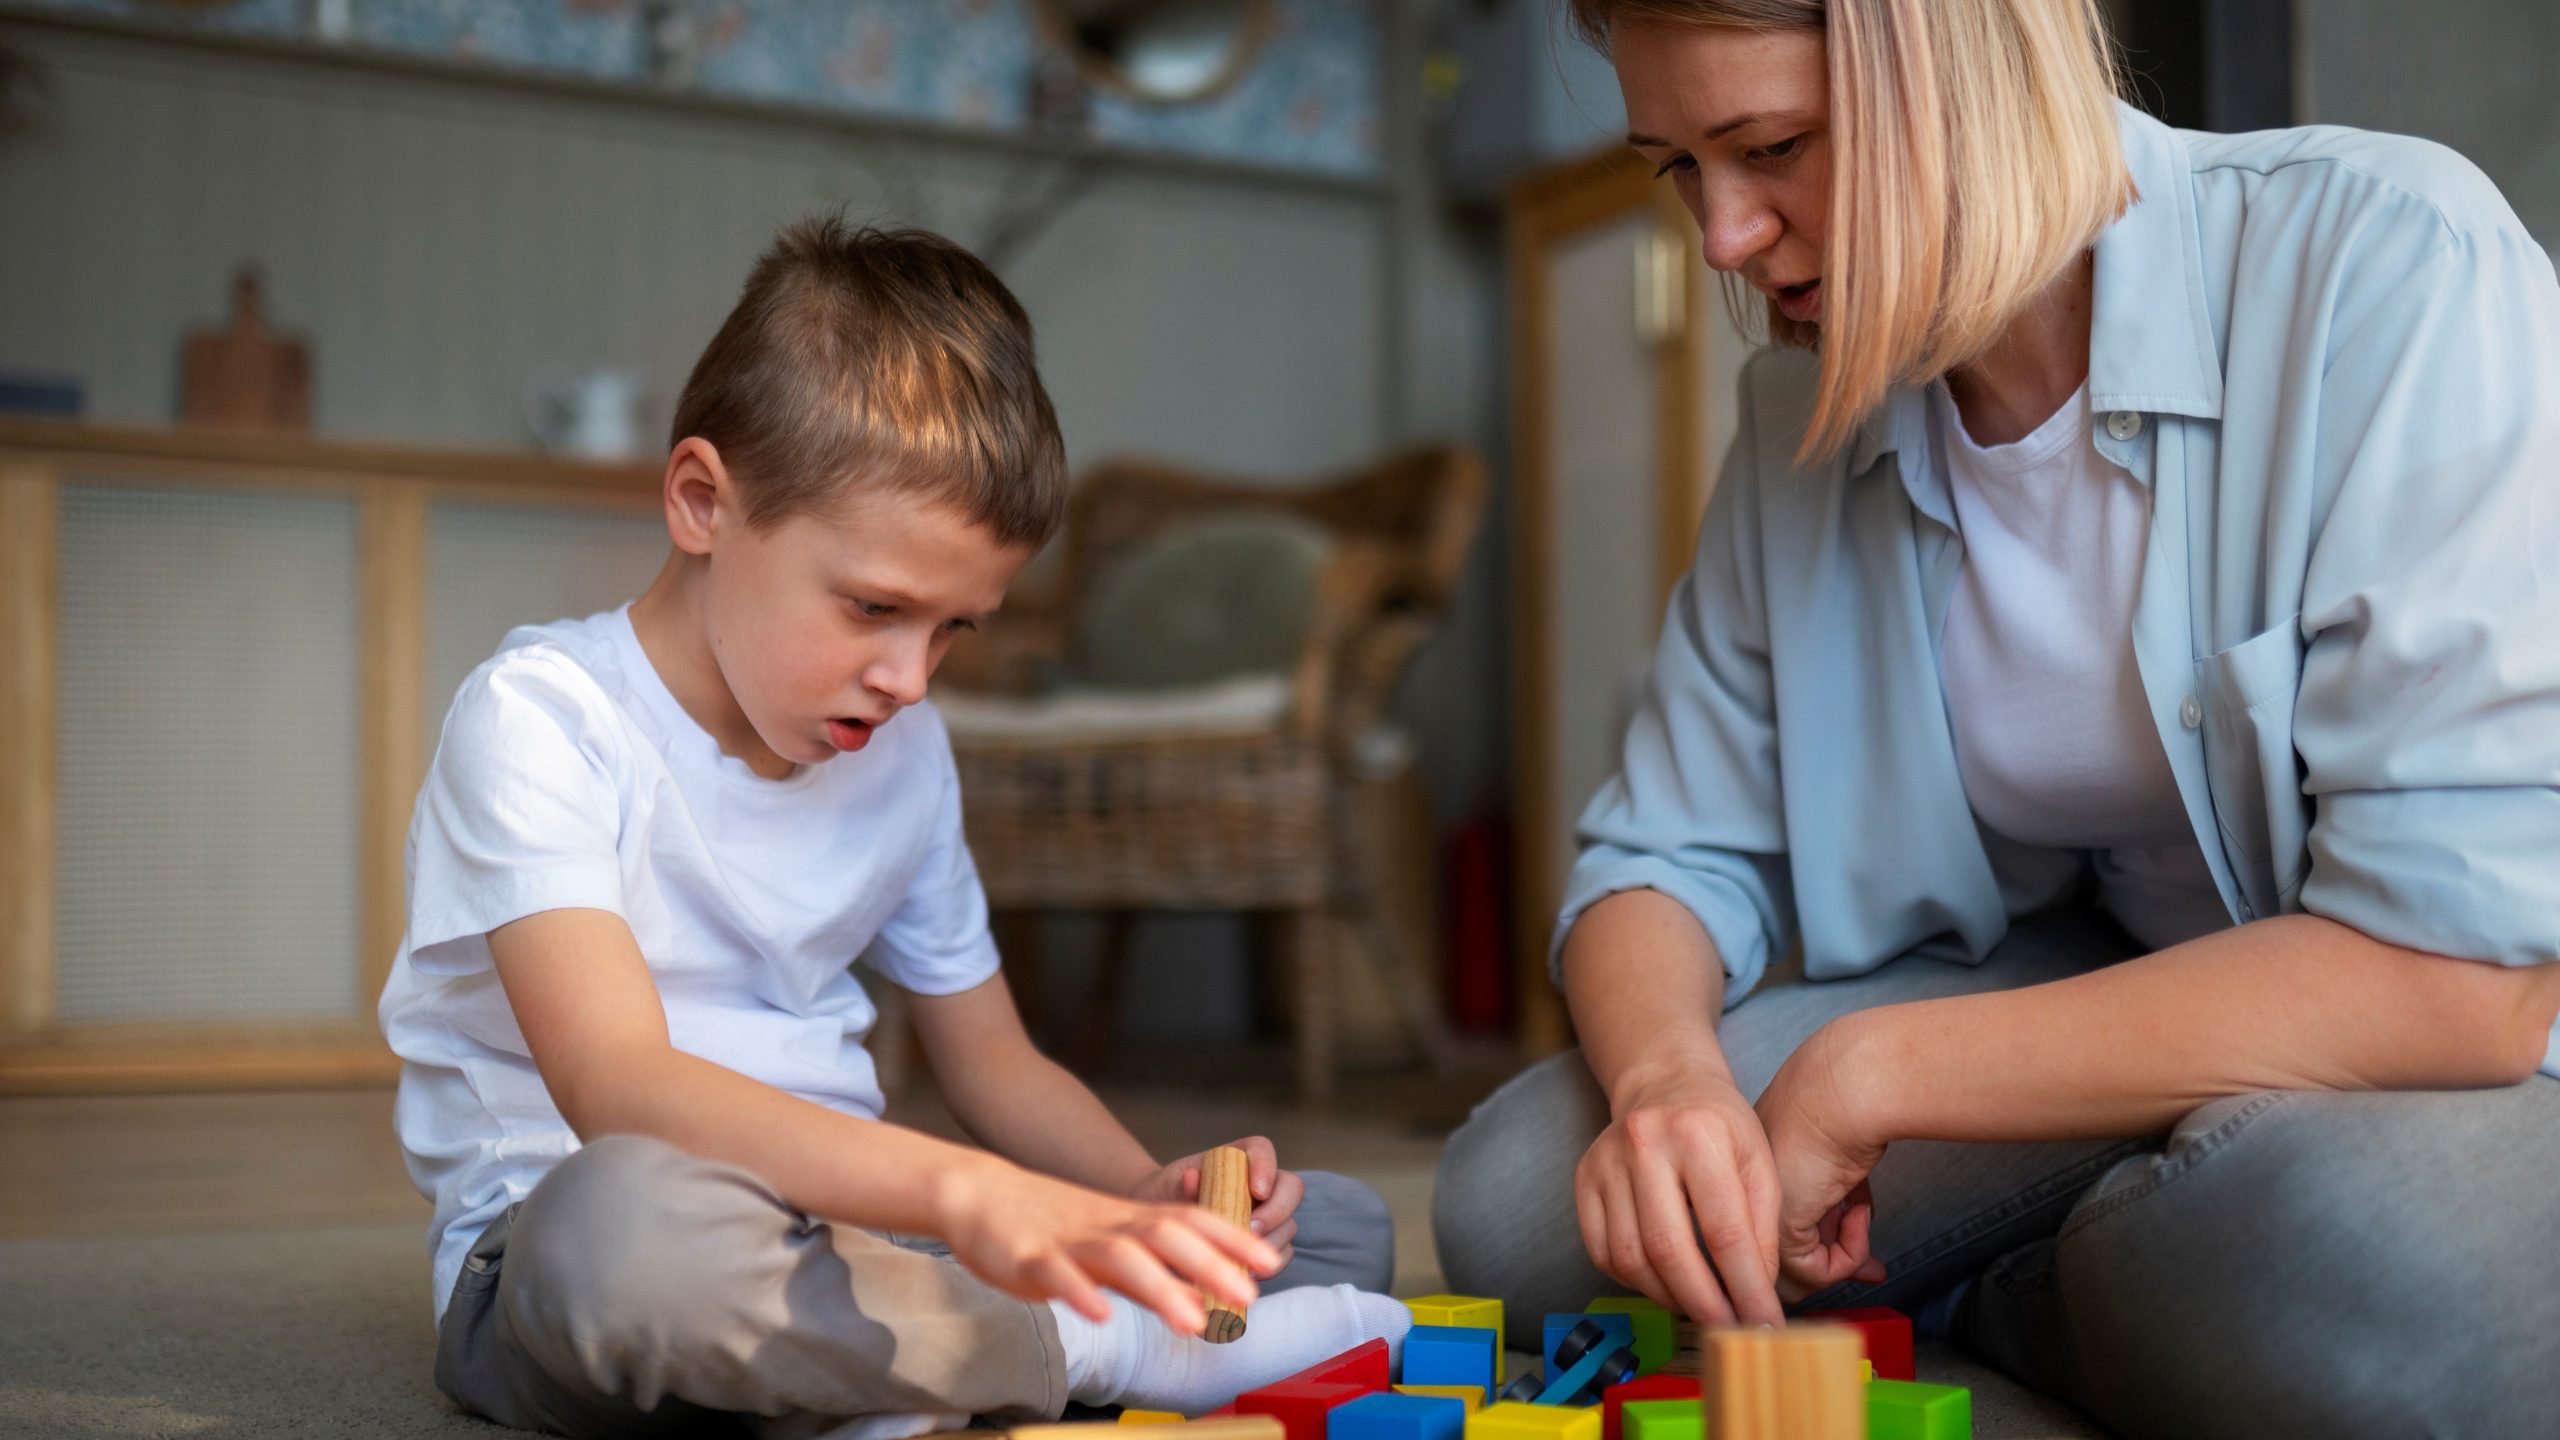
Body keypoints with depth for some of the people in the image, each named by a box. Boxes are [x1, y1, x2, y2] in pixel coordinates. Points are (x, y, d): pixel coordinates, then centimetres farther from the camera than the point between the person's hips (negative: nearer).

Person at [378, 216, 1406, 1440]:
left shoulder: (903, 755, 9)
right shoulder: (541, 719, -13)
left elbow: (992, 1057, 17)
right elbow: (616, 1090, -28)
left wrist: (1150, 1197, -5)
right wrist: (958, 1191, -42)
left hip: (838, 1229, 6)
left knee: (1339, 1224, -2)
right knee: (629, 1217, -44)